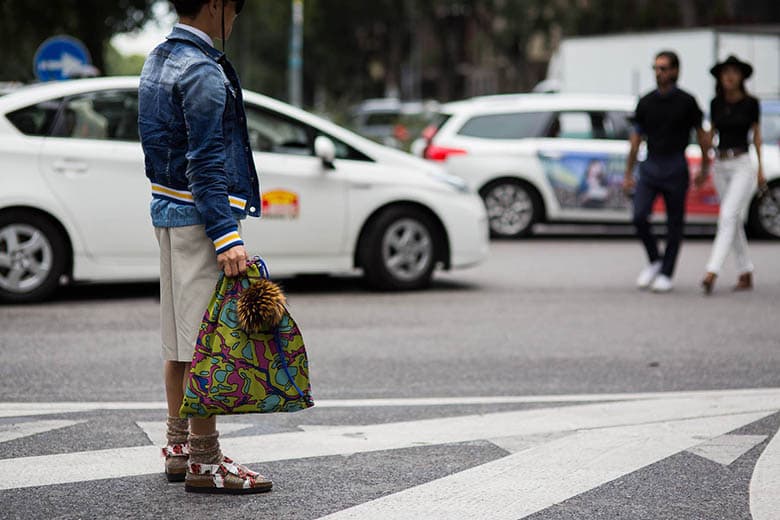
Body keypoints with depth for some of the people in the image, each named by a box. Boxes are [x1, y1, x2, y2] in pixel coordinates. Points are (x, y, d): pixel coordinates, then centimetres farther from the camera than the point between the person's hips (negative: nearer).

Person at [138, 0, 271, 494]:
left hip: (168, 210, 10)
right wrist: (227, 235, -24)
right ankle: (205, 462, -4)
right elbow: (206, 163, -21)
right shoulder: (203, 73, -16)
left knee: (180, 340, 15)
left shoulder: (159, 61, 14)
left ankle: (179, 448, 24)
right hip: (199, 217, -10)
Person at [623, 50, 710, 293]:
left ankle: (666, 273, 12)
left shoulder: (686, 102, -3)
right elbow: (636, 139, 11)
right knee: (639, 216, -11)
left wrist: (704, 168, 8)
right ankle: (654, 261, 11)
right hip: (649, 167, 2)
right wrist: (628, 174, 9)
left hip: (675, 170, -2)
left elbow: (701, 134, 6)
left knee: (674, 223, 2)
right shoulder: (646, 102, 6)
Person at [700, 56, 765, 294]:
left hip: (742, 165, -5)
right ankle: (746, 275, 18)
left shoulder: (750, 103, -3)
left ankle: (711, 273, -26)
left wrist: (760, 168, 5)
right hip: (720, 165, 5)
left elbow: (756, 135, 5)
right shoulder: (716, 104, 7)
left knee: (728, 217, -17)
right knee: (734, 221, 9)